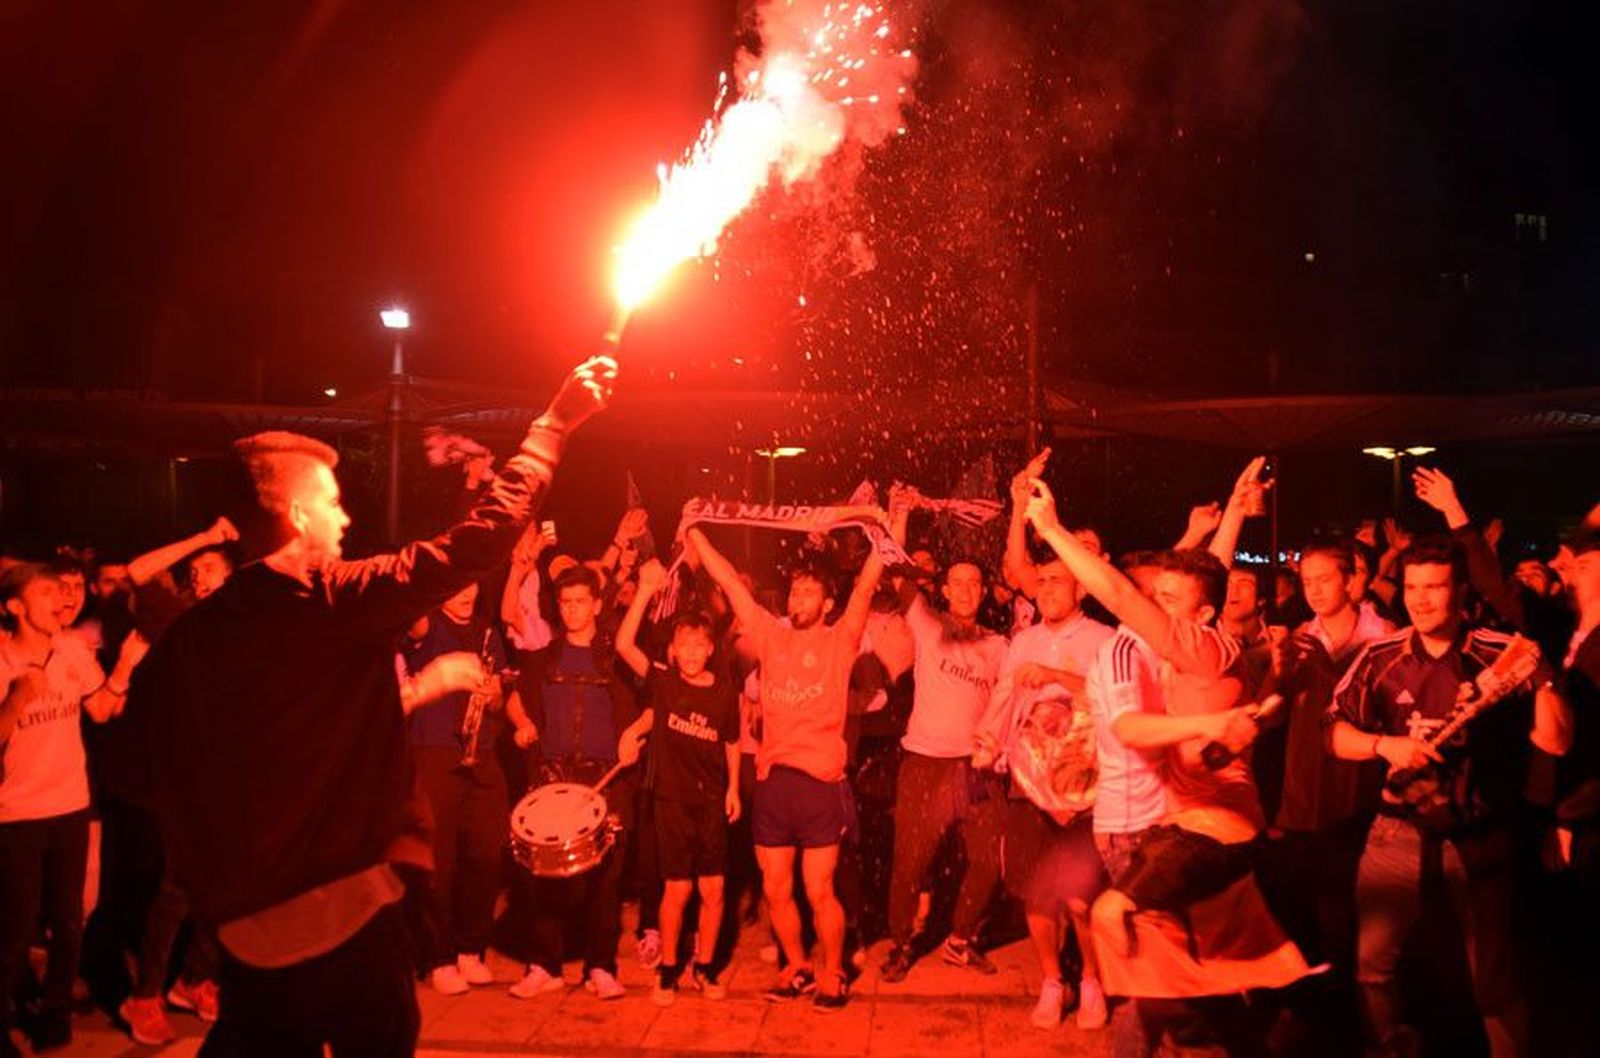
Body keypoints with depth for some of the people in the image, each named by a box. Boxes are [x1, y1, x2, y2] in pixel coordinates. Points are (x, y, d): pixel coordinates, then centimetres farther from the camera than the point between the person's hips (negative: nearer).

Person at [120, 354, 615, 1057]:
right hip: (342, 908, -5)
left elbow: (153, 779, 6)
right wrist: (557, 420, -7)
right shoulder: (331, 596, -14)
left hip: (241, 920, 6)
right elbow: (481, 538, -15)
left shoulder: (186, 636, 2)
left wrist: (210, 887, 17)